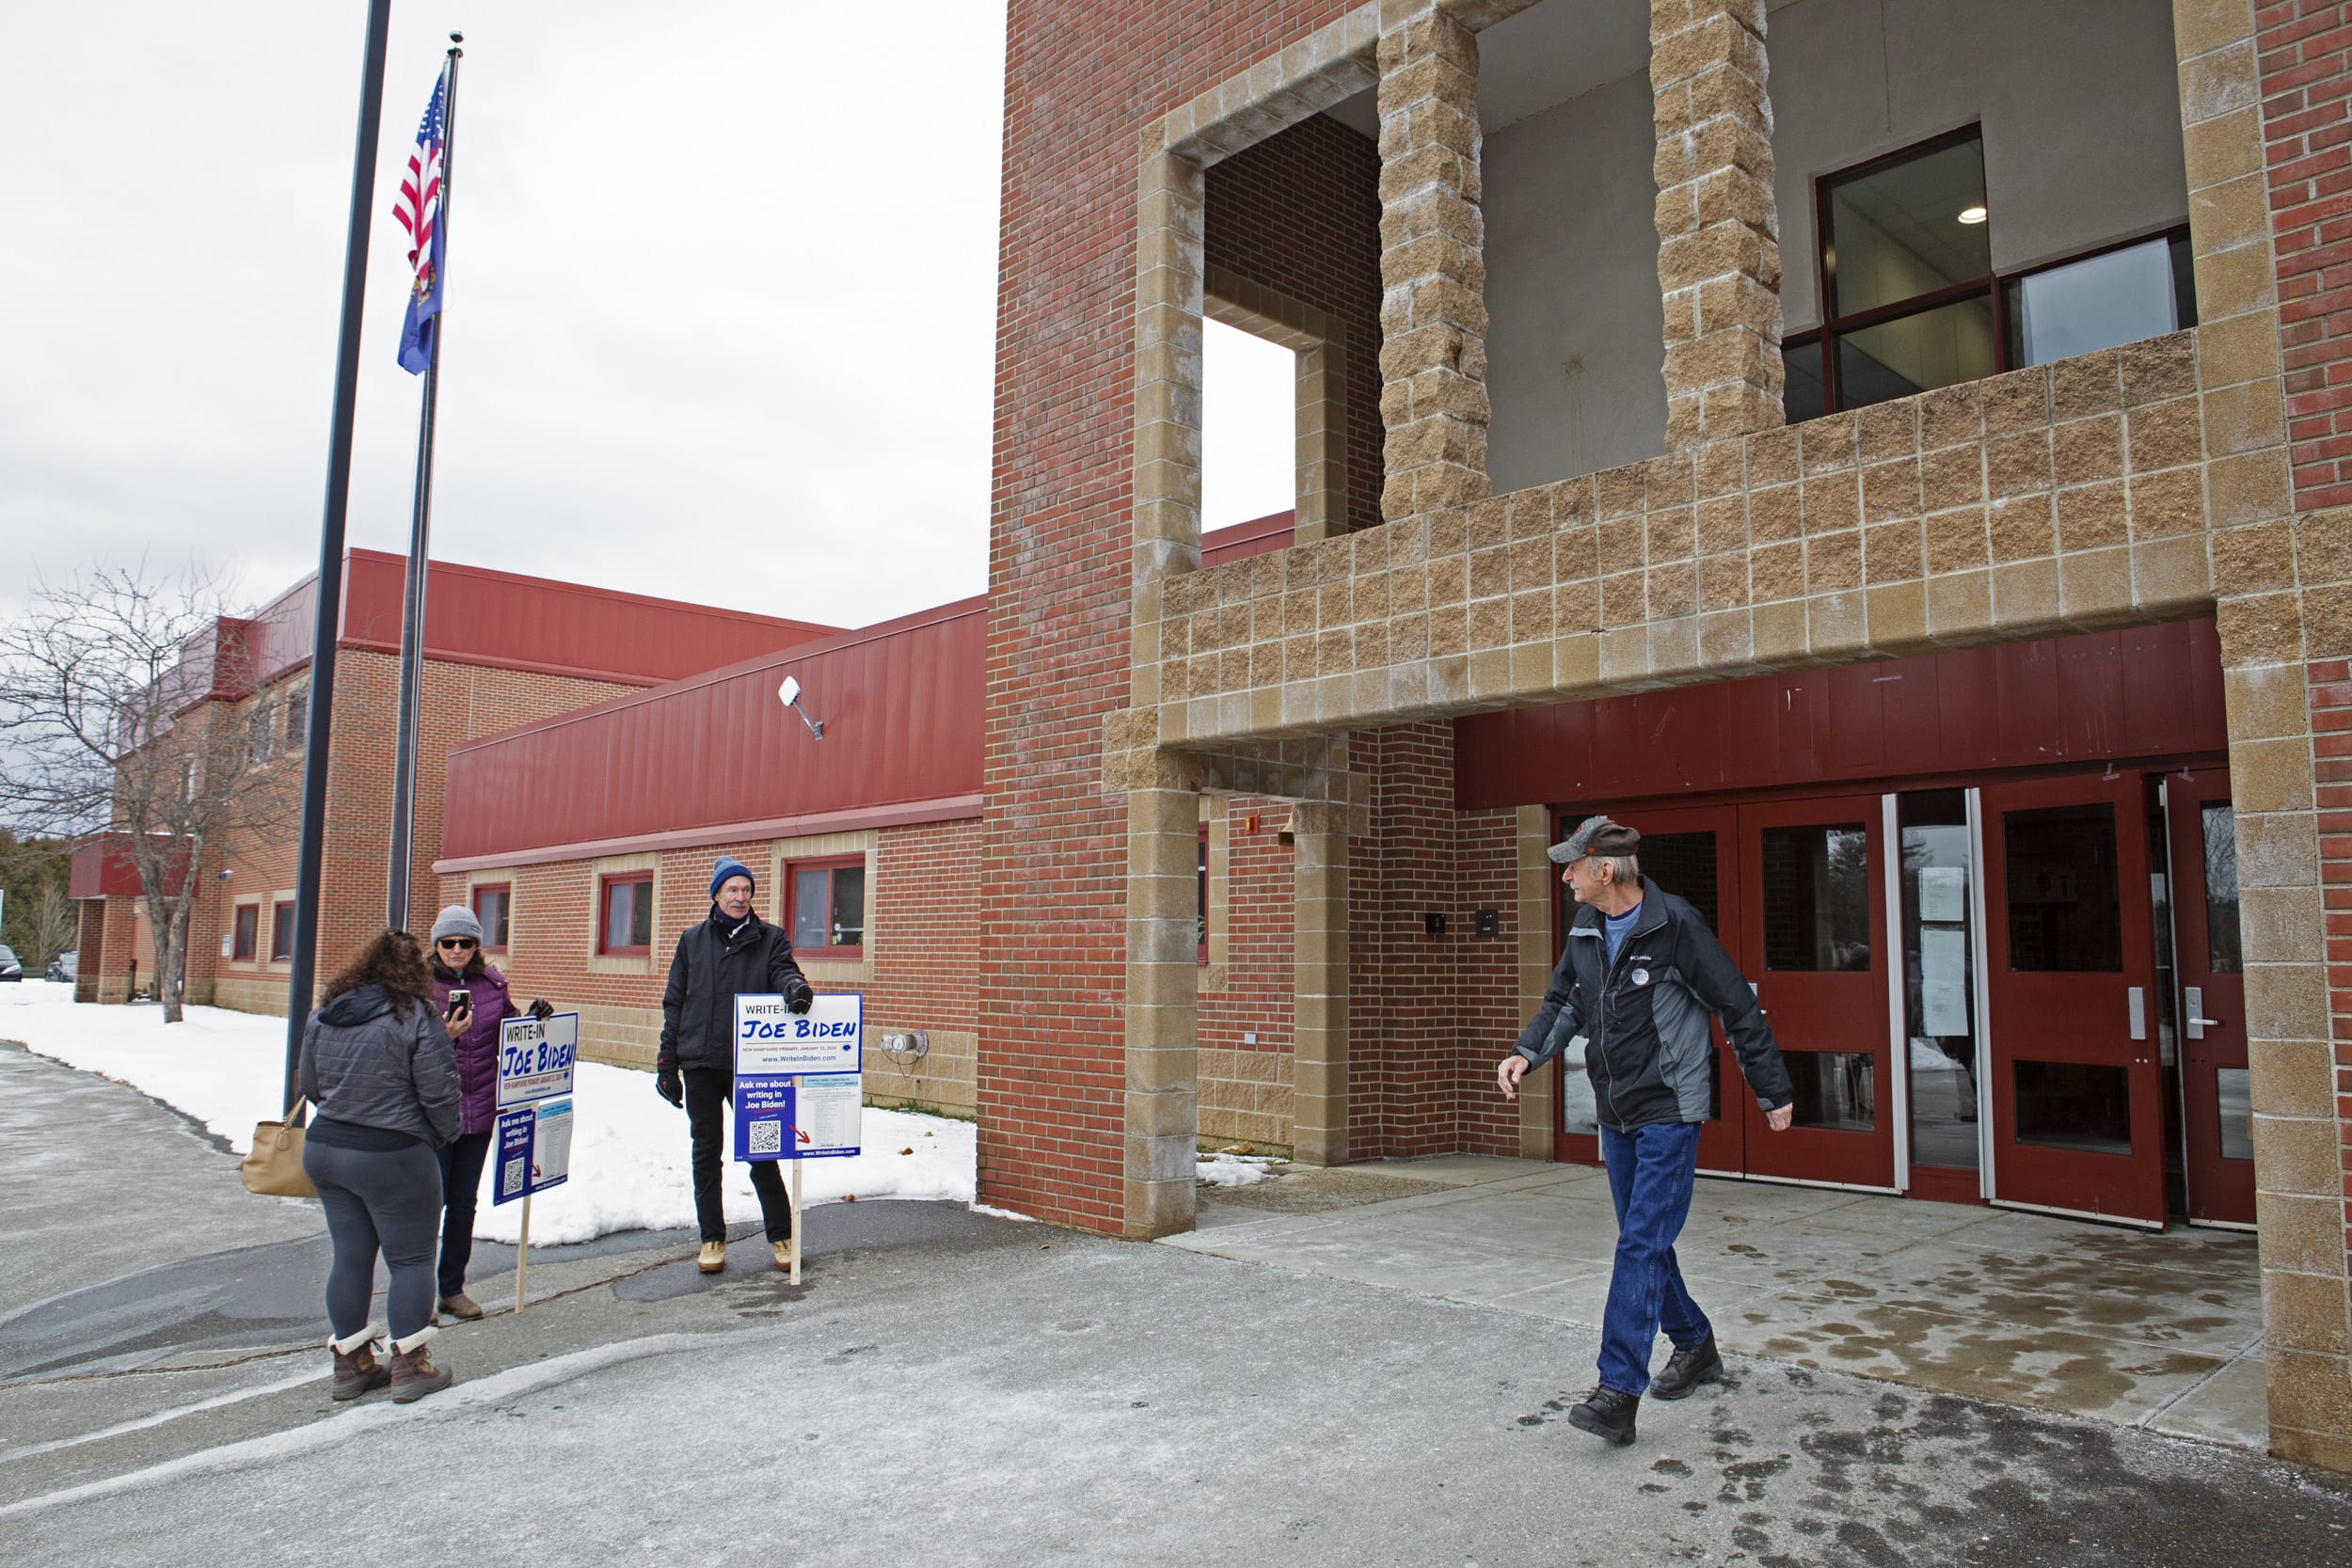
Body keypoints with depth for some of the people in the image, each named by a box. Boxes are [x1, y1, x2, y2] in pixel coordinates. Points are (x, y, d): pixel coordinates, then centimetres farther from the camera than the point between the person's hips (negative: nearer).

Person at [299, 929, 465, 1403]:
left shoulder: (323, 1016, 6)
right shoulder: (417, 1016, -14)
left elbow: (310, 1087, 15)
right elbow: (439, 1094, -14)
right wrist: (443, 1135, 5)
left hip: (323, 1149, 7)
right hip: (392, 1157, -6)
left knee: (350, 1257, 15)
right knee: (411, 1259, 5)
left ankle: (350, 1364, 24)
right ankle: (410, 1367, 9)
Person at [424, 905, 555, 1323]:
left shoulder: (492, 984, 6)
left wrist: (533, 1021, -3)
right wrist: (444, 1035, -29)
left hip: (479, 1110, 5)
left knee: (464, 1201, 14)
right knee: (431, 1200, 0)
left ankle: (453, 1289, 26)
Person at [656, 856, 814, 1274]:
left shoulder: (770, 938, 6)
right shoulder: (693, 939, 9)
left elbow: (783, 970, -11)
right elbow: (674, 1003, 10)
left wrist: (794, 986, -37)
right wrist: (667, 1062, 5)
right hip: (699, 1063, 2)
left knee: (761, 1152, 2)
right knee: (706, 1154, 9)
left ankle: (781, 1236, 13)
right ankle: (713, 1239, 21)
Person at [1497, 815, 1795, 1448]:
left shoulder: (1674, 925, -16)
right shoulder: (1584, 932, 5)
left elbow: (1739, 1010, -9)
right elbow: (1562, 1003, 15)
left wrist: (1774, 1092, -4)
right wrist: (1526, 1052, -5)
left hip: (1670, 1113, -8)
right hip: (1616, 1115, 8)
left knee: (1642, 1245, -12)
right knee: (1643, 1241, 16)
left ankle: (1618, 1394, -12)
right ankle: (1696, 1347, 36)